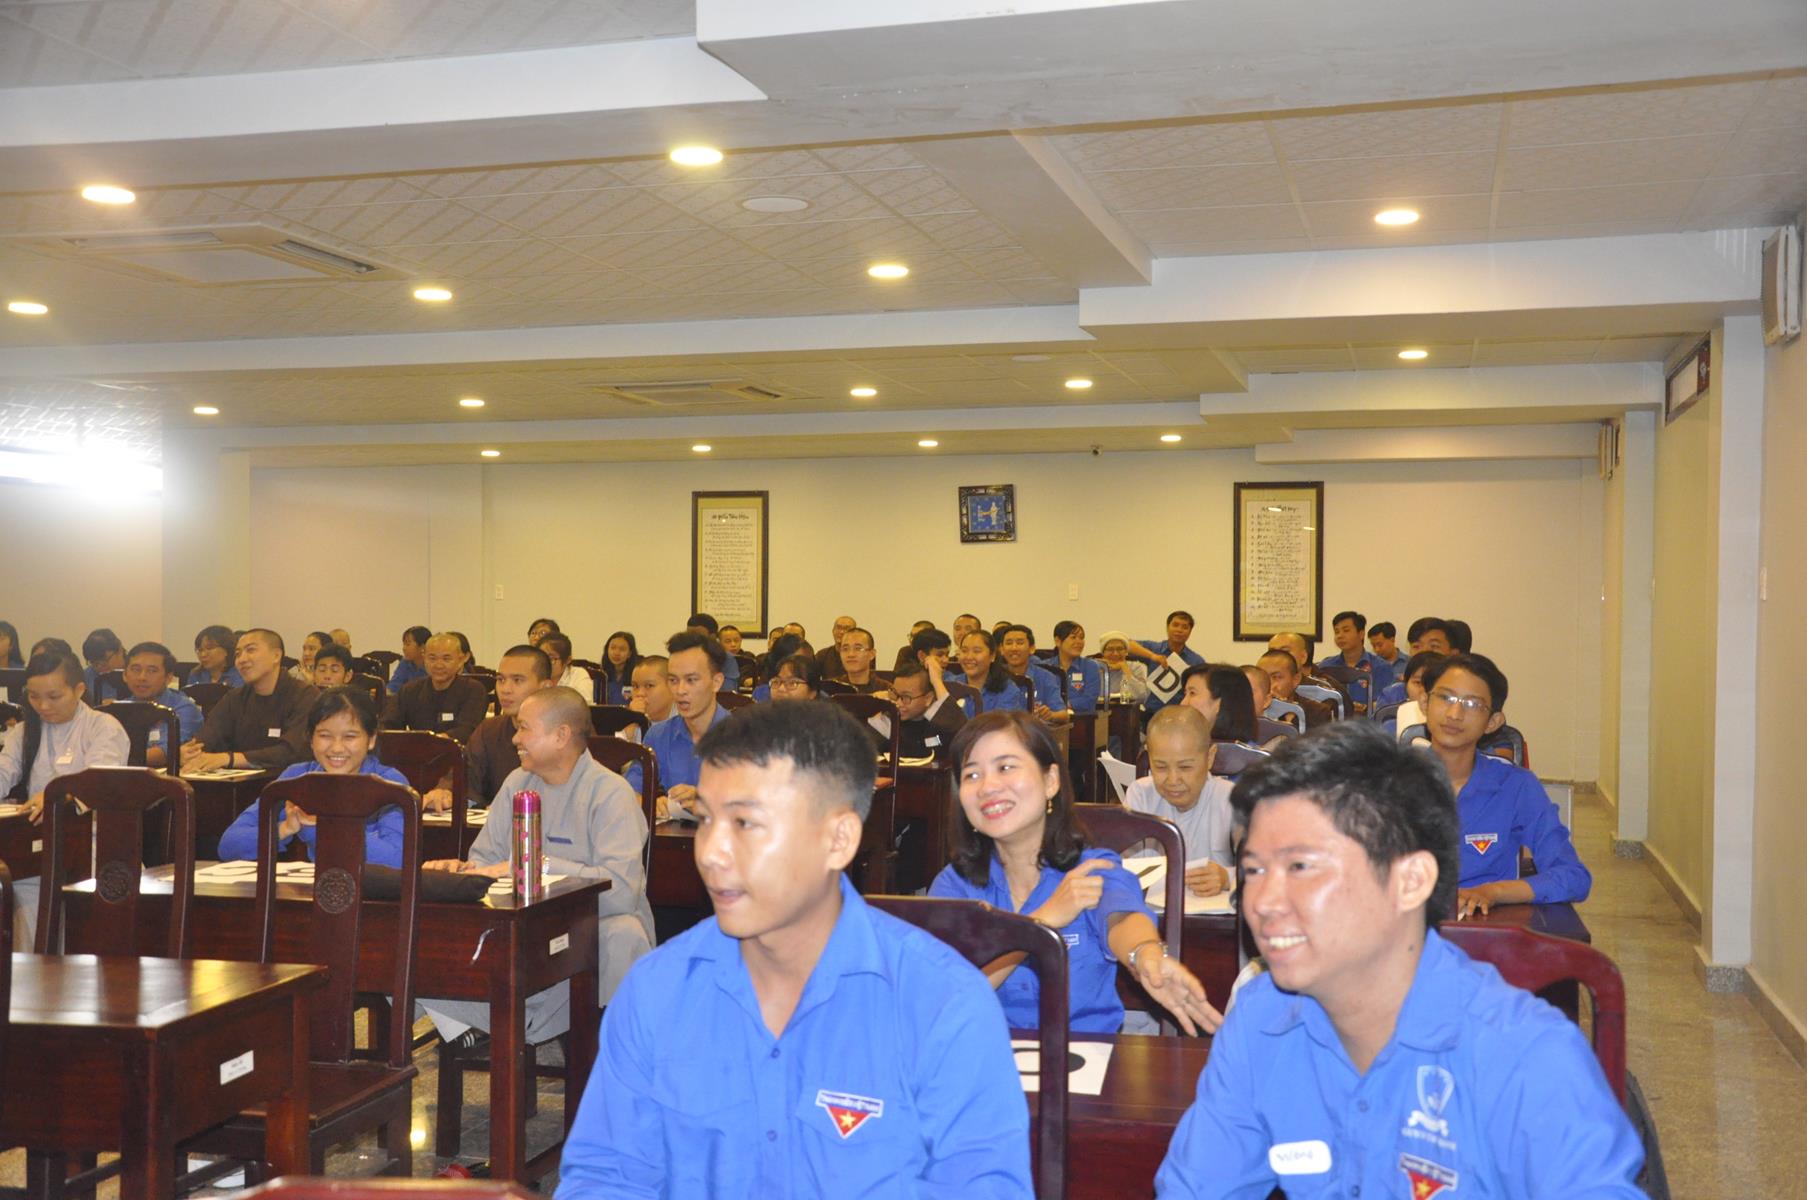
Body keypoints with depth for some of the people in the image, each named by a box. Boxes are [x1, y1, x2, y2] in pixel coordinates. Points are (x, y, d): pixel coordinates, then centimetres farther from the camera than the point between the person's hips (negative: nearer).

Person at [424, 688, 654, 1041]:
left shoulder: (610, 793, -12)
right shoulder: (517, 783, 11)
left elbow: (622, 887, -25)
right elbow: (486, 859, 14)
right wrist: (459, 868, -10)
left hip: (591, 926, -5)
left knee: (624, 934, -39)